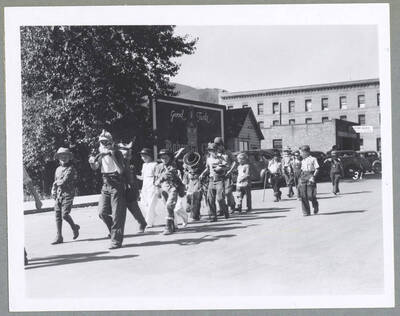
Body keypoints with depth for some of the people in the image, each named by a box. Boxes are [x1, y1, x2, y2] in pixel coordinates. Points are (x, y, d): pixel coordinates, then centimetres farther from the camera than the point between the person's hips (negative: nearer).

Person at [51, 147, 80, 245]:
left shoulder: (71, 169, -8)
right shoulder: (58, 169, 16)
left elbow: (64, 181, -16)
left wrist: (56, 183, 1)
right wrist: (53, 192, 9)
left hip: (68, 194, -6)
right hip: (58, 195, 7)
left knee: (65, 215, -13)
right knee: (57, 216, 4)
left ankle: (74, 227, 15)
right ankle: (59, 237, 11)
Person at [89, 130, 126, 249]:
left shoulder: (117, 153, -9)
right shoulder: (101, 155, 7)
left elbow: (121, 171, -18)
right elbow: (95, 167, 9)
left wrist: (113, 157, -26)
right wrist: (92, 162, -12)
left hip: (117, 187, -6)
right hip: (106, 186, 6)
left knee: (117, 215, -4)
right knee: (102, 212, 0)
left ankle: (116, 240, 3)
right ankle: (114, 230, 25)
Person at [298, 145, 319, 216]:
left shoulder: (313, 159, -1)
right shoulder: (303, 161, 19)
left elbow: (317, 169, -5)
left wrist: (313, 176, -16)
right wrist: (300, 178, 14)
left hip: (310, 178, -6)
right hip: (303, 178, 6)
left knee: (310, 196, -10)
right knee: (303, 196, -1)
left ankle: (315, 207, 19)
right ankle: (306, 212, 4)